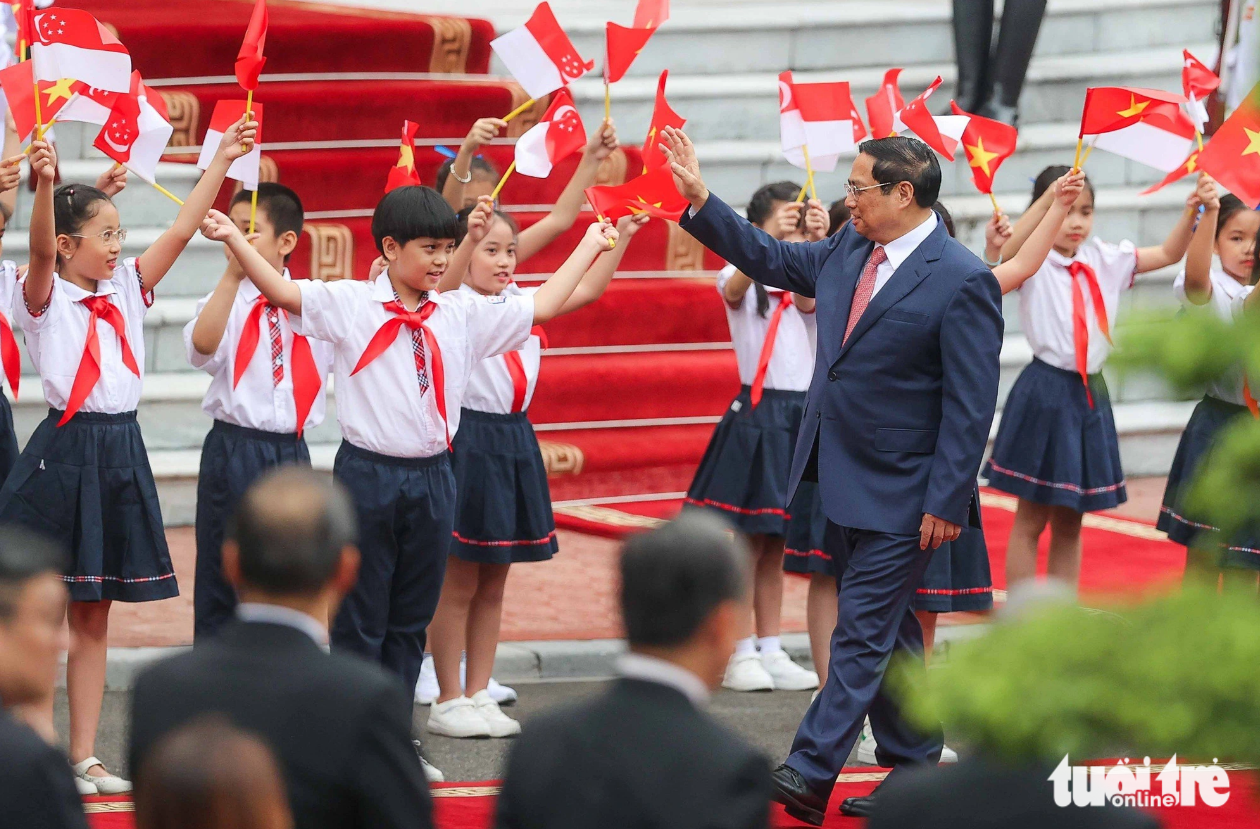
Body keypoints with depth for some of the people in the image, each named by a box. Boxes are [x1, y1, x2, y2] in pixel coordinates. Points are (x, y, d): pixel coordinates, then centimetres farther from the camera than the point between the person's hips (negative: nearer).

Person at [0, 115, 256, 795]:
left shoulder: (125, 290, 11)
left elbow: (180, 232, 9)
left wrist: (222, 161, 4)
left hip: (119, 456, 6)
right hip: (64, 452, -6)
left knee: (93, 617, 10)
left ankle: (84, 757, 13)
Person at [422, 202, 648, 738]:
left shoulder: (522, 303, 11)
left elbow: (587, 291, 13)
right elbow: (445, 290, -32)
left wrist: (621, 237, 2)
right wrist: (470, 238, -49)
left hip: (514, 441, 7)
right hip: (469, 443, -7)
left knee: (493, 582, 11)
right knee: (459, 582, -1)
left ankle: (478, 694, 18)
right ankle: (447, 702, 6)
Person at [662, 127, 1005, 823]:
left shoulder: (962, 282, -16)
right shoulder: (848, 251, 6)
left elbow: (971, 405, -16)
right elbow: (769, 258, 22)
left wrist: (946, 503, -18)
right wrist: (699, 198, 13)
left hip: (899, 497, -8)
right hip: (842, 480, 8)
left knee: (862, 633, -8)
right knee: (887, 632, 15)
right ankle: (914, 770, 24)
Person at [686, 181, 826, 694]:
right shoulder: (742, 280, -3)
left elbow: (811, 299, -17)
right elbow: (735, 287, -27)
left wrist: (818, 244, -34)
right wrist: (773, 239, -43)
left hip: (802, 415, 4)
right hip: (757, 415, -4)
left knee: (776, 547, 11)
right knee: (747, 545, 0)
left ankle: (771, 652, 15)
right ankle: (740, 656, 5)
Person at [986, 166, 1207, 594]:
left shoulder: (1105, 260, 9)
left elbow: (1168, 253, 12)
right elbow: (1004, 255, -29)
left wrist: (1192, 209, -6)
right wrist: (1050, 197, -38)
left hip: (1090, 397, 6)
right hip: (1045, 394, -6)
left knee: (1070, 522, 12)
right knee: (1031, 519, 0)